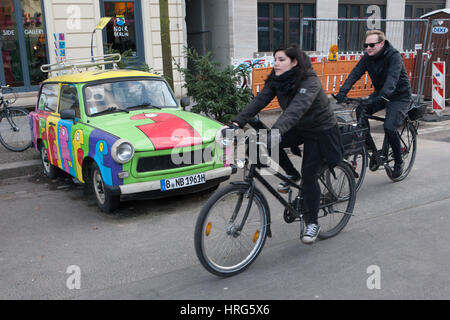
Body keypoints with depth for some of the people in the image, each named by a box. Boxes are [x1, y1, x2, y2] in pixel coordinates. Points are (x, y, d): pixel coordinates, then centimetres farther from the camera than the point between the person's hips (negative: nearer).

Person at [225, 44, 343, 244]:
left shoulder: (309, 82, -29)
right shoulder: (276, 81, -8)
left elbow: (296, 109, -45)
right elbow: (258, 101, -19)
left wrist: (276, 131, -60)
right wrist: (237, 123, -33)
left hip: (320, 130, -6)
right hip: (298, 128, 6)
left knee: (309, 175, -11)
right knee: (269, 144, -19)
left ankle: (312, 224, 7)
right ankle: (292, 175, 8)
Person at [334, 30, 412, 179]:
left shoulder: (394, 56, -23)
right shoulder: (368, 57, -6)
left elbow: (392, 80, -37)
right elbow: (354, 74, -16)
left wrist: (380, 97, -54)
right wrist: (341, 94, -31)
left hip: (399, 96, -6)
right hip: (380, 93, 6)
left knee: (389, 127, -23)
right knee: (361, 111, -20)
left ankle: (399, 162, 3)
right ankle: (373, 152, -7)